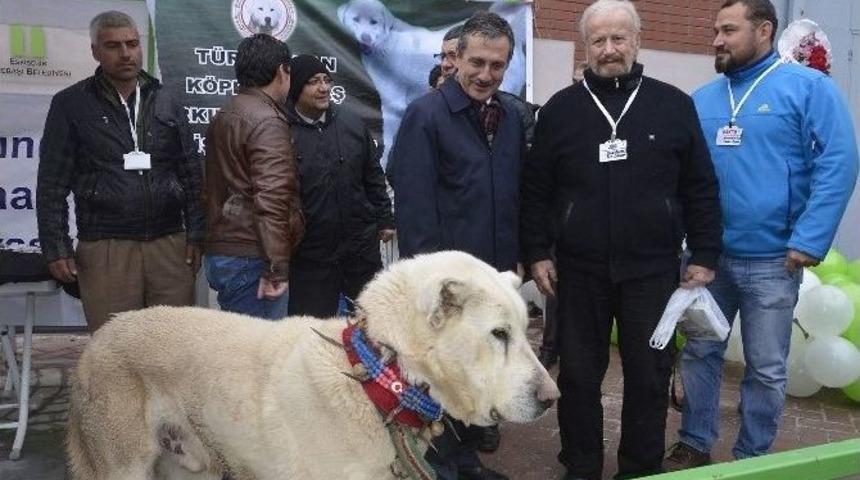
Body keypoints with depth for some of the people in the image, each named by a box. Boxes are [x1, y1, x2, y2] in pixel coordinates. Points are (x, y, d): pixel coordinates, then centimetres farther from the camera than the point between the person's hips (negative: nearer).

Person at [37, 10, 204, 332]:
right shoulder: (71, 105, 4)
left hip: (170, 244, 2)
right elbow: (52, 185, 3)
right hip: (105, 250, -2)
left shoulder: (164, 103, 12)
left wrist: (196, 234, 5)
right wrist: (56, 248, -3)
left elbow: (191, 174, 12)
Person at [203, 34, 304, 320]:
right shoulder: (268, 122, -13)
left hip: (220, 251, 9)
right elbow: (271, 199, -21)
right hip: (251, 260, -9)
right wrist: (277, 269, -20)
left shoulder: (224, 116, 15)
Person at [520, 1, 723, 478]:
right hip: (579, 270, 0)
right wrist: (537, 253, -1)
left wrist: (703, 255, 1)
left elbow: (701, 189, 4)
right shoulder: (560, 109, 3)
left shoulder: (674, 105, 3)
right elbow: (536, 190, 4)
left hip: (653, 269, 0)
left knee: (649, 376, 9)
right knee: (578, 376, 10)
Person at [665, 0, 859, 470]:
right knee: (699, 353, 13)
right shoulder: (701, 100, 9)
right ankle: (694, 443, 30)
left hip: (772, 260, -4)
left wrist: (809, 239, -18)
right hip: (706, 255, 4)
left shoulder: (808, 87, -5)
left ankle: (751, 458, 26)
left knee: (765, 368, 8)